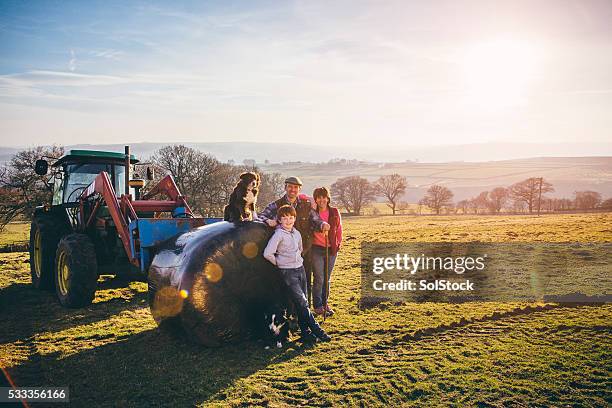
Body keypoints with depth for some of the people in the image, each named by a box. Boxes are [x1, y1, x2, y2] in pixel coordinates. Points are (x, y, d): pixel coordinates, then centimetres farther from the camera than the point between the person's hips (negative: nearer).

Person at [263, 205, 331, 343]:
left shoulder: (297, 233, 9)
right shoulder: (278, 234, -11)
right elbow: (267, 254, -18)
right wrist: (279, 263, -5)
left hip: (300, 268, 6)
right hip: (287, 272, -6)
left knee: (302, 303, 7)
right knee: (302, 302, -9)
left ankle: (306, 332, 12)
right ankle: (317, 331, -4)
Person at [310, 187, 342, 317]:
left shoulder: (334, 212, 4)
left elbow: (339, 229, 11)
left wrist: (338, 244, 7)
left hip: (331, 249, 3)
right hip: (317, 249, -3)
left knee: (327, 278, 13)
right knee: (319, 279, -3)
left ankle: (325, 303, 26)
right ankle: (318, 306, 9)